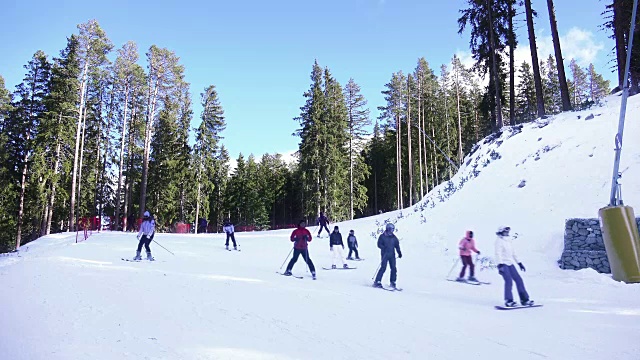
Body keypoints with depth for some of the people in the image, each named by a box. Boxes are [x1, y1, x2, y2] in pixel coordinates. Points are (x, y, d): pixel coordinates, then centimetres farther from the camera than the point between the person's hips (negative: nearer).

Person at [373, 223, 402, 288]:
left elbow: (397, 245, 15)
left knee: (393, 268, 1)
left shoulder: (394, 237, 11)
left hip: (392, 255, 5)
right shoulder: (382, 236, -2)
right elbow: (379, 244, -5)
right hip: (385, 254, -5)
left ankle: (393, 282, 14)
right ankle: (377, 282, -9)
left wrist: (399, 253, 4)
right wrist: (384, 248, -21)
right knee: (383, 268, -13)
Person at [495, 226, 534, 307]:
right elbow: (498, 253, -15)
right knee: (509, 281, -17)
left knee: (518, 280, 4)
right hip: (503, 264, -8)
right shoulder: (499, 240, -7)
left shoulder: (509, 240, 16)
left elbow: (513, 253, 24)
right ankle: (508, 301, -13)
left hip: (510, 263, 8)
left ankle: (524, 299, 12)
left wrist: (519, 263, 22)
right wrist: (500, 265, -25)